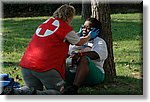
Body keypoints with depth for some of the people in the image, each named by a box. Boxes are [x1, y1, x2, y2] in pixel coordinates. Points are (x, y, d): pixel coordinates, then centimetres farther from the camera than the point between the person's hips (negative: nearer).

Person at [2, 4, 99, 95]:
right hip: (46, 68, -7)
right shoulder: (66, 28, -1)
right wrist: (89, 36, 38)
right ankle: (36, 94, -25)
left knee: (32, 88, 23)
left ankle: (13, 92, -6)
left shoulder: (46, 23, 19)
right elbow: (79, 42, 17)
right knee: (57, 92, 3)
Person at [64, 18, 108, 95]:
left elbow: (95, 55, -12)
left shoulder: (99, 42, 10)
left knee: (84, 59, -34)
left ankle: (74, 88, -50)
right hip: (73, 72, 5)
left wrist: (80, 54, -29)